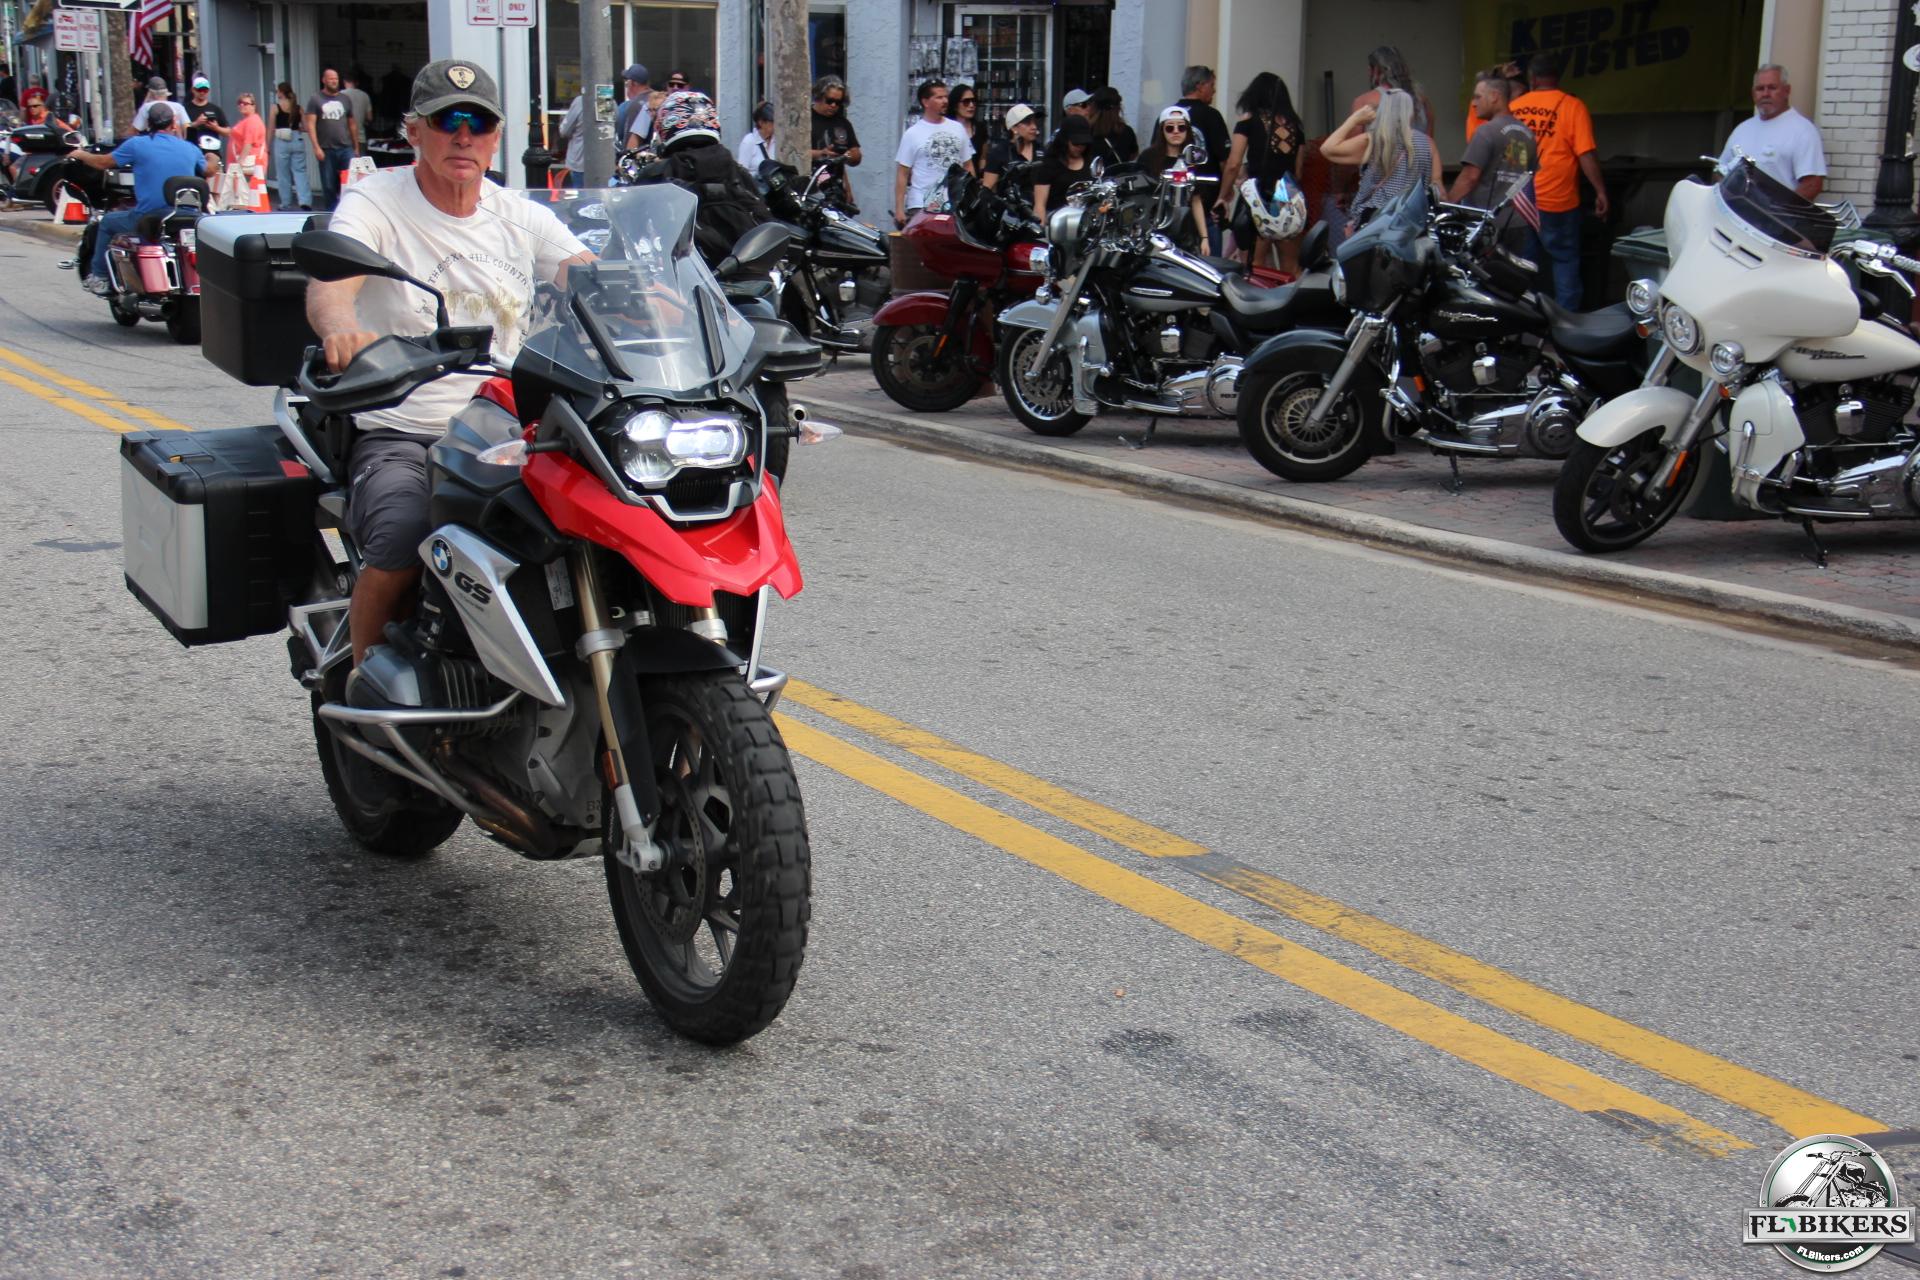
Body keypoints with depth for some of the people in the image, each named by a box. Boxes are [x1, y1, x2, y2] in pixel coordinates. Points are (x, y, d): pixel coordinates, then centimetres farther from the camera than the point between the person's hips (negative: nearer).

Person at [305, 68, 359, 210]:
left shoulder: (345, 100, 13)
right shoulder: (315, 100, 3)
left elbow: (352, 125, 17)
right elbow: (310, 125, -4)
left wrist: (356, 147, 13)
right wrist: (316, 147, -13)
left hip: (346, 149, 2)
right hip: (326, 150, -2)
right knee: (329, 186, 4)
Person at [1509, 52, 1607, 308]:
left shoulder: (1512, 107, 4)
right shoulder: (1572, 106, -7)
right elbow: (1586, 154, -12)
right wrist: (1600, 191, -5)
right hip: (1556, 202, -4)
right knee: (1566, 261, 7)